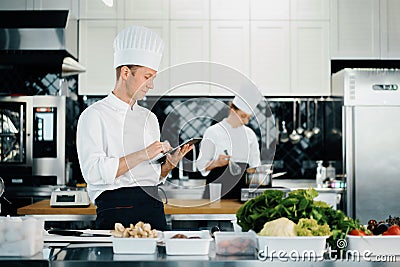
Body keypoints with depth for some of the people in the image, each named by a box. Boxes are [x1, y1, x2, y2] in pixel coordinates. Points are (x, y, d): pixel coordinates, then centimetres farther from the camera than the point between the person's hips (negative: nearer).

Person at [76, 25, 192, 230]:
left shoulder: (149, 118, 19)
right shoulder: (95, 115, 0)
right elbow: (93, 172, -13)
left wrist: (171, 163, 1)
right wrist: (141, 155, -15)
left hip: (154, 207, 5)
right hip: (116, 207, -5)